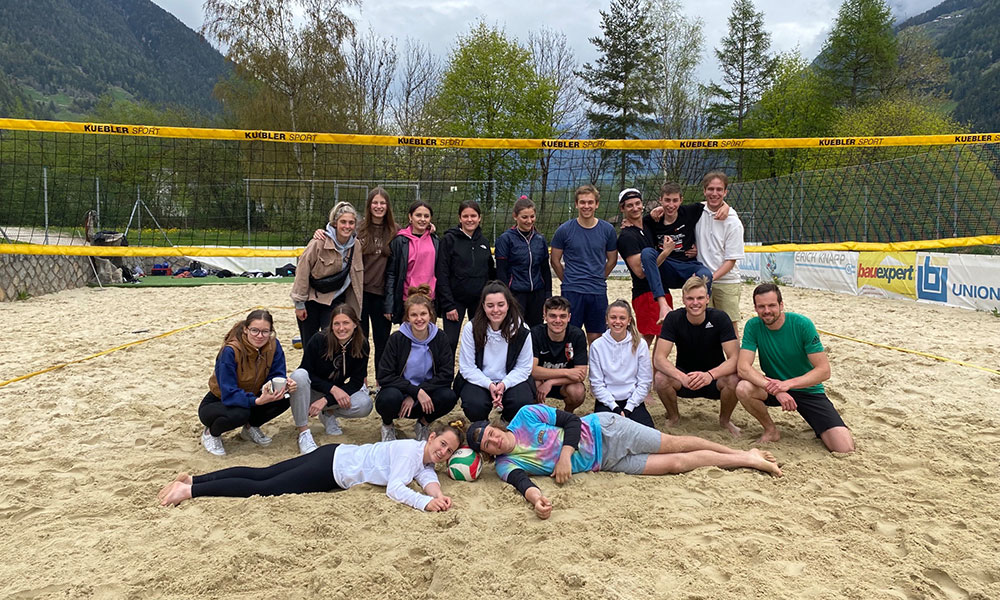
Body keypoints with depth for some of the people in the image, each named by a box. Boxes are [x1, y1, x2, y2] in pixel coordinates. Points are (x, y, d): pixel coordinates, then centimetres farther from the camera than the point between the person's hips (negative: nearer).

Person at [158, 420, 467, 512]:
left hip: (338, 458, 7)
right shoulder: (412, 449, -19)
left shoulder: (424, 458, 7)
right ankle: (191, 488, -2)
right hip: (333, 466, -7)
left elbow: (427, 476, -3)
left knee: (261, 474, 7)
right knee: (263, 487, -8)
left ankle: (192, 479, 11)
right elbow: (395, 489, -26)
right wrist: (424, 502, -36)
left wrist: (438, 495, -23)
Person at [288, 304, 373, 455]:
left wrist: (326, 400, -24)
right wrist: (333, 389, -30)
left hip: (338, 391, 2)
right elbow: (307, 373, -16)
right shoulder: (318, 340, -21)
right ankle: (303, 432, -26)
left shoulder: (361, 345, -14)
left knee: (365, 405, -27)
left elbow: (356, 382, -13)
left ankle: (328, 413, 4)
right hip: (312, 390, -2)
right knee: (299, 375, -36)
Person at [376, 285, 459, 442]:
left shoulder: (440, 339, -5)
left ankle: (423, 423, 4)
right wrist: (417, 391, -25)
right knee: (391, 397, -36)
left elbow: (446, 375, -11)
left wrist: (413, 396, -19)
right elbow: (384, 376, -14)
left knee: (449, 397, -28)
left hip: (425, 397, 2)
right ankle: (387, 424, 1)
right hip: (399, 392, -1)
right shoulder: (397, 339, -10)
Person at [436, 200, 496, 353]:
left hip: (480, 300, 4)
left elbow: (490, 272, 16)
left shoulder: (484, 241, 8)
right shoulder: (449, 239, -6)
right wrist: (448, 305, -14)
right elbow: (442, 274, -10)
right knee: (450, 342, -4)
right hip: (456, 300, -4)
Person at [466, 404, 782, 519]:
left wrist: (565, 454, -24)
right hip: (604, 462, 2)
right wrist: (537, 499, -49)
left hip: (603, 430, -2)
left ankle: (743, 454, 25)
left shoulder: (525, 415, -14)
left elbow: (571, 419, -9)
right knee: (676, 464, 0)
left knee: (675, 445, 2)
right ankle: (745, 461, 18)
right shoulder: (506, 464, -8)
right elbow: (522, 483, -26)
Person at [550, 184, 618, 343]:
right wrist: (568, 281, 9)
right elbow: (555, 260, 7)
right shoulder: (565, 229, -3)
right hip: (571, 292, -2)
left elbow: (612, 260, 14)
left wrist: (597, 280, 13)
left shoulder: (607, 229, 2)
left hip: (598, 292, 2)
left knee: (596, 337, 9)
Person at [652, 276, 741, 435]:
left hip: (715, 376, 0)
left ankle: (725, 419, 2)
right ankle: (673, 417, 3)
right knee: (660, 378, -30)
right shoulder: (673, 318, -14)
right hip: (684, 374, 0)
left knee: (734, 380, -32)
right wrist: (681, 377, -41)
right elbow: (659, 358, -21)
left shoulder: (720, 318, -16)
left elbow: (735, 358, -22)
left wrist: (710, 375, -42)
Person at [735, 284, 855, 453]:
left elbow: (824, 370, -18)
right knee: (743, 389, -31)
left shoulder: (802, 324, -16)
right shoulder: (753, 326, -11)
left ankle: (821, 431, 18)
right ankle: (771, 431, -3)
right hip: (775, 387, 2)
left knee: (845, 449, -19)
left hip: (808, 390, -2)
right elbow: (743, 367, -21)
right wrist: (774, 388, -35)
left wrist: (788, 383, -31)